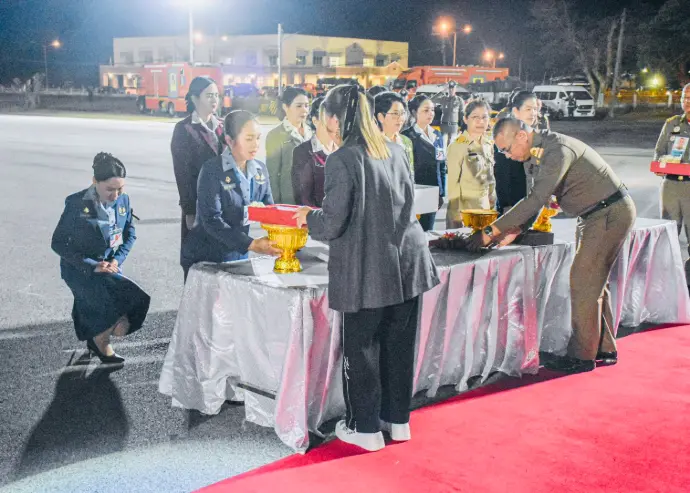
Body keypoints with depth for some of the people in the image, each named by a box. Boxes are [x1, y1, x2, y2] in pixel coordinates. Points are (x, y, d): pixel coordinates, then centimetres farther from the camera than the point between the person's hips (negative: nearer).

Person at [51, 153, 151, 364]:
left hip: (110, 265, 5)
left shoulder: (123, 200, -3)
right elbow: (58, 243, -12)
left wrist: (117, 260, -9)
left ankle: (96, 340, 21)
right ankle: (102, 345, 6)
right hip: (79, 269, -5)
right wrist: (92, 266, -20)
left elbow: (130, 234, 9)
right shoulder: (76, 204, -15)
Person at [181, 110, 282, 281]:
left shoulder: (260, 170, 4)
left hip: (238, 256, 5)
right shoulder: (212, 170, -14)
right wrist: (251, 244, -31)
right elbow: (212, 220, -21)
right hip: (205, 258, -5)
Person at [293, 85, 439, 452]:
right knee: (399, 344, 15)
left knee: (361, 349, 7)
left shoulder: (342, 160, -14)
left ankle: (366, 428, 17)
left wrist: (308, 216, 7)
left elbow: (333, 223, -15)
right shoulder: (395, 151, 8)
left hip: (367, 270, -7)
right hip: (406, 262, 7)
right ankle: (397, 419, 28)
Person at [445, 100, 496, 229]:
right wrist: (457, 217, -12)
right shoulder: (458, 146, -10)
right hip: (464, 210, -6)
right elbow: (453, 183, -10)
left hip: (485, 208, 6)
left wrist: (492, 206, 14)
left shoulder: (489, 144, 8)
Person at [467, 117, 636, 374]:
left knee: (583, 282, -9)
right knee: (593, 282, 15)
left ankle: (582, 356, -1)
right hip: (595, 216, 10)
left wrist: (492, 232, -31)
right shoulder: (544, 149, 6)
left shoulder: (558, 150, -26)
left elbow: (536, 199, -32)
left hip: (611, 214, -10)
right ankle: (604, 349, 25)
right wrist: (515, 231, 1)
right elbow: (537, 198, 13)